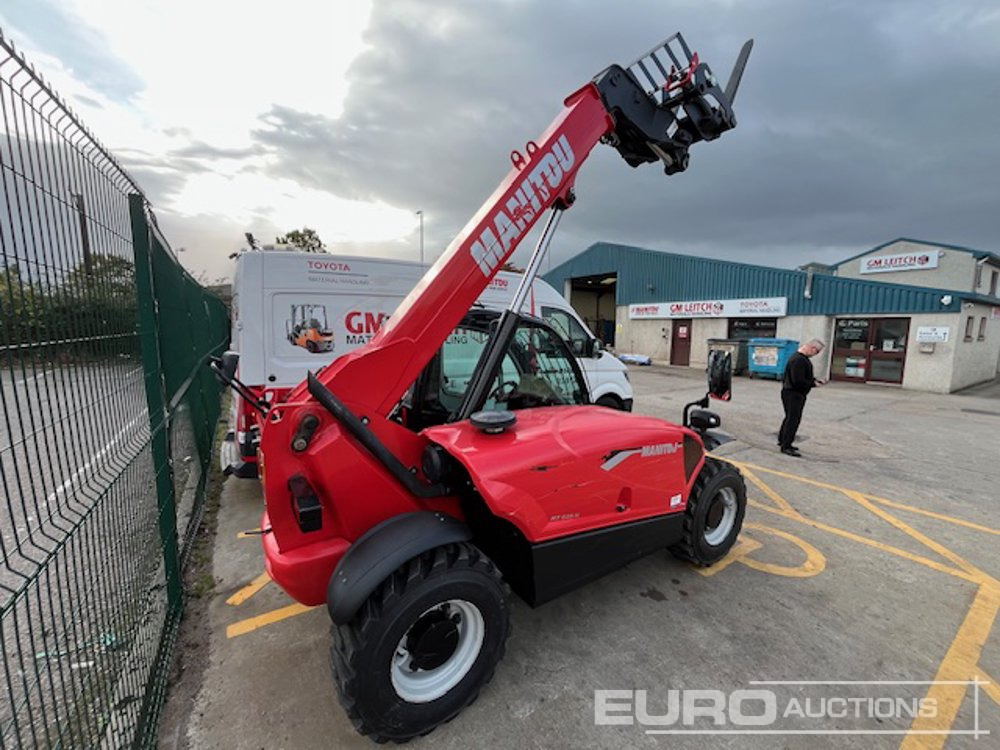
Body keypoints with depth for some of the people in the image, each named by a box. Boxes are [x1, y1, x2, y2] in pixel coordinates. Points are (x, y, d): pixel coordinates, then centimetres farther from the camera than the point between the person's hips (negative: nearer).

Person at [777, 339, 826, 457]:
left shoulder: (802, 358, 12)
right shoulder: (799, 360, -23)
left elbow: (805, 376, 23)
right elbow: (798, 381, -27)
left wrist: (815, 379, 8)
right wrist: (813, 384, -16)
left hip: (797, 394, 11)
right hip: (793, 394, -11)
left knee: (790, 417, 19)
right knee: (793, 419, -7)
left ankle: (782, 441, 31)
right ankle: (785, 446, -2)